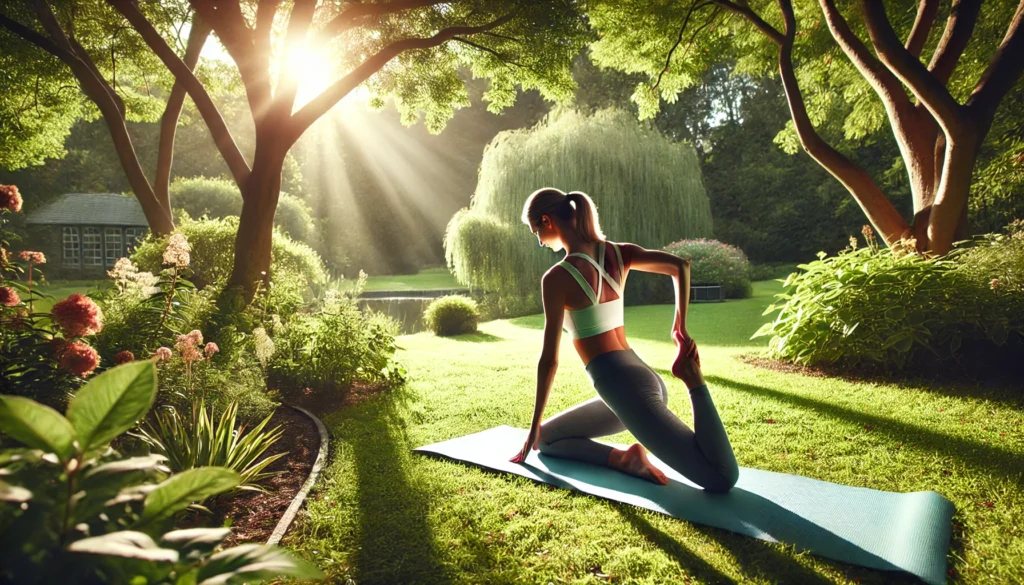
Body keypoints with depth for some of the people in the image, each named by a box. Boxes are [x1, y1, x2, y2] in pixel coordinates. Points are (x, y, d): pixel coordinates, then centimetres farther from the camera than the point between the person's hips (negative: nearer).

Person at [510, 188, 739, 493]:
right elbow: (681, 265, 4)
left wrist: (534, 425, 3)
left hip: (623, 388, -8)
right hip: (643, 378, 8)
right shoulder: (617, 253, 8)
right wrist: (680, 328, 7)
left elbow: (549, 359, -8)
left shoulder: (556, 278, -12)